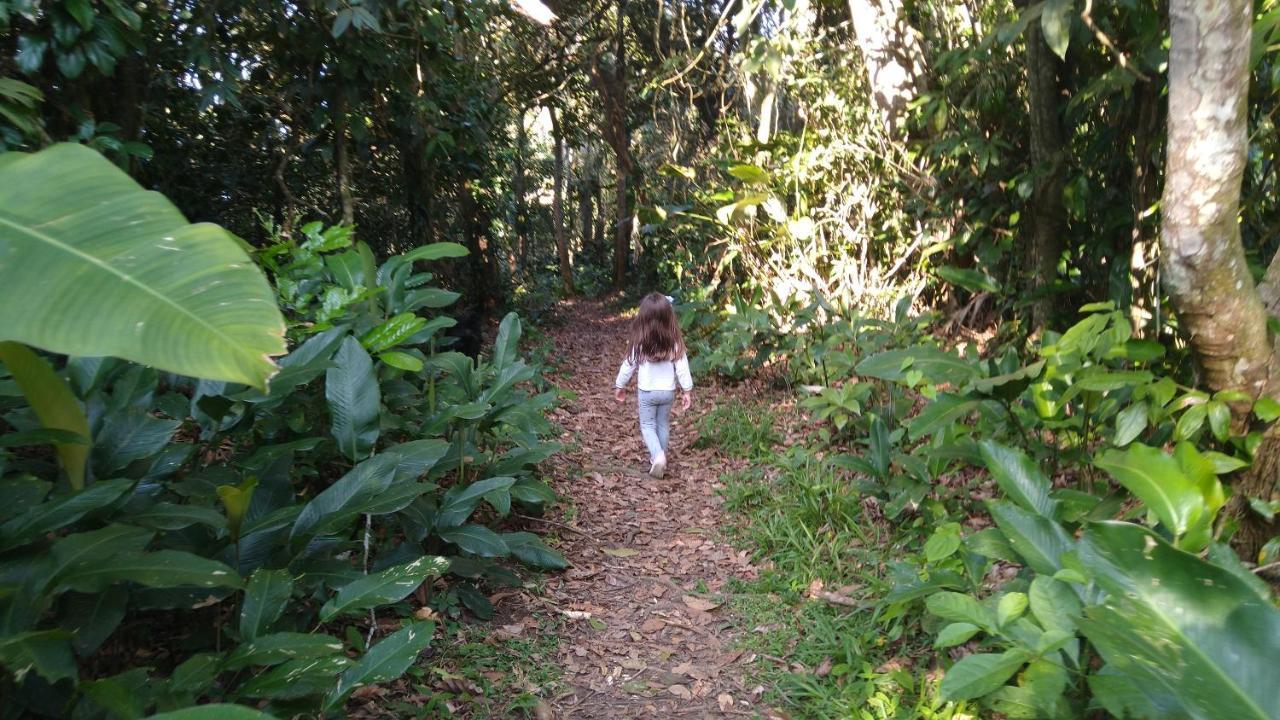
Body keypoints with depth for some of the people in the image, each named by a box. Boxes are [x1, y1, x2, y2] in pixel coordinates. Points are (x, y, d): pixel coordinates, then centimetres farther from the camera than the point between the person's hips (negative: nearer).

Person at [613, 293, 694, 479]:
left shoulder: (640, 342, -16)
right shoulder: (675, 342, -12)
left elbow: (629, 364, -6)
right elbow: (682, 367, -8)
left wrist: (620, 385, 8)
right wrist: (687, 390, 3)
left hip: (647, 391, -2)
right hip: (668, 391, 2)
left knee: (647, 425, 10)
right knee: (663, 425, 18)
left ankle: (657, 456, -12)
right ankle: (660, 459, 28)